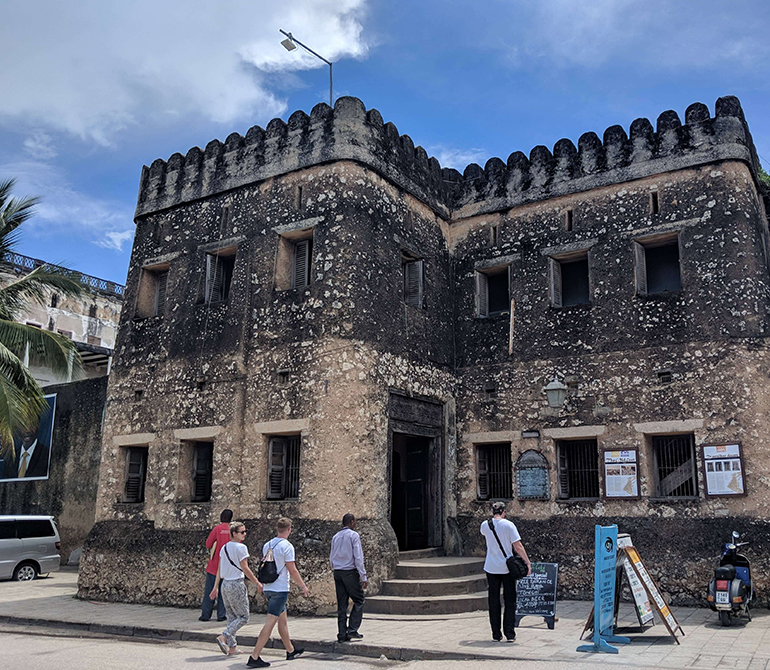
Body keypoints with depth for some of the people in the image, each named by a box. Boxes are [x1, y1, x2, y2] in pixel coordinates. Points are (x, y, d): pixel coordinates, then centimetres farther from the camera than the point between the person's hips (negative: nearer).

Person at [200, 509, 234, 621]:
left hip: (215, 565, -2)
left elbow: (208, 545, -7)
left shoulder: (217, 528, -10)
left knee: (209, 591, 7)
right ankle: (221, 615, 9)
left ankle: (205, 615, 11)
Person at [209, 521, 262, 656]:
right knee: (243, 617, 1)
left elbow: (219, 570, 12)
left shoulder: (224, 548, 10)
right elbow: (245, 568, -13)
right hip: (237, 584, -8)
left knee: (231, 616, 15)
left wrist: (216, 587, 17)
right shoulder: (241, 547, -13)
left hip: (225, 584, 8)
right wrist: (257, 583, -4)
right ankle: (223, 637, -13)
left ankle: (232, 647, 15)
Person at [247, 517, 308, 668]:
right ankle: (254, 657, -9)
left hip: (268, 588, 8)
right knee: (270, 622, -6)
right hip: (280, 589, -8)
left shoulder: (267, 545, 9)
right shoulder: (287, 546, -13)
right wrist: (303, 586, 1)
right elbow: (292, 571, -11)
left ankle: (291, 650, 31)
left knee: (283, 620, 19)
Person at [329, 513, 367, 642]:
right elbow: (358, 557, -12)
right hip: (350, 572, -6)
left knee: (341, 604, 8)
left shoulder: (335, 537, 11)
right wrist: (363, 577, -11)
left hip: (337, 572, 6)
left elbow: (331, 558, 15)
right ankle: (352, 630, -3)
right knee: (358, 601, 5)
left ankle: (342, 634, 9)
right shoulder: (354, 535, -7)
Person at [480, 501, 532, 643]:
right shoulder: (508, 525, -8)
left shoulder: (485, 525, 1)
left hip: (491, 567, 2)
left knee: (494, 601, 8)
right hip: (507, 567, -2)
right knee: (510, 601, 8)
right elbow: (518, 546, -11)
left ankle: (496, 634, 10)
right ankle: (510, 633, 7)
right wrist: (528, 562, -6)